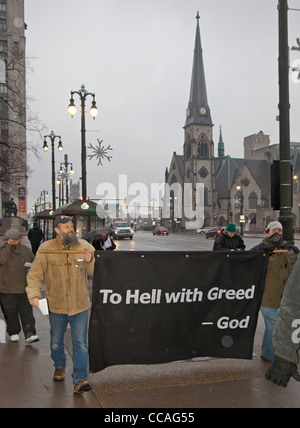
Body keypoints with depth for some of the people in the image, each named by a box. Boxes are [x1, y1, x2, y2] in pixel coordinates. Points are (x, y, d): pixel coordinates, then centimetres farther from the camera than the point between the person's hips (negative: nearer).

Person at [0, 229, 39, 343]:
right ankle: (14, 333, 25)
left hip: (24, 288, 3)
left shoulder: (25, 250, 7)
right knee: (10, 313, 9)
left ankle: (30, 334, -1)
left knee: (27, 311, 0)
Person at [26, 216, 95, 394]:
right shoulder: (46, 249, -6)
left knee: (80, 343, -2)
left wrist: (90, 261, -19)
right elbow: (34, 276, -6)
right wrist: (34, 294, -22)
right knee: (56, 342, 19)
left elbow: (95, 272, 2)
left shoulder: (84, 246, -2)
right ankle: (59, 366, 45)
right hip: (56, 306, 1)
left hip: (80, 306, 0)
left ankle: (80, 379, 5)